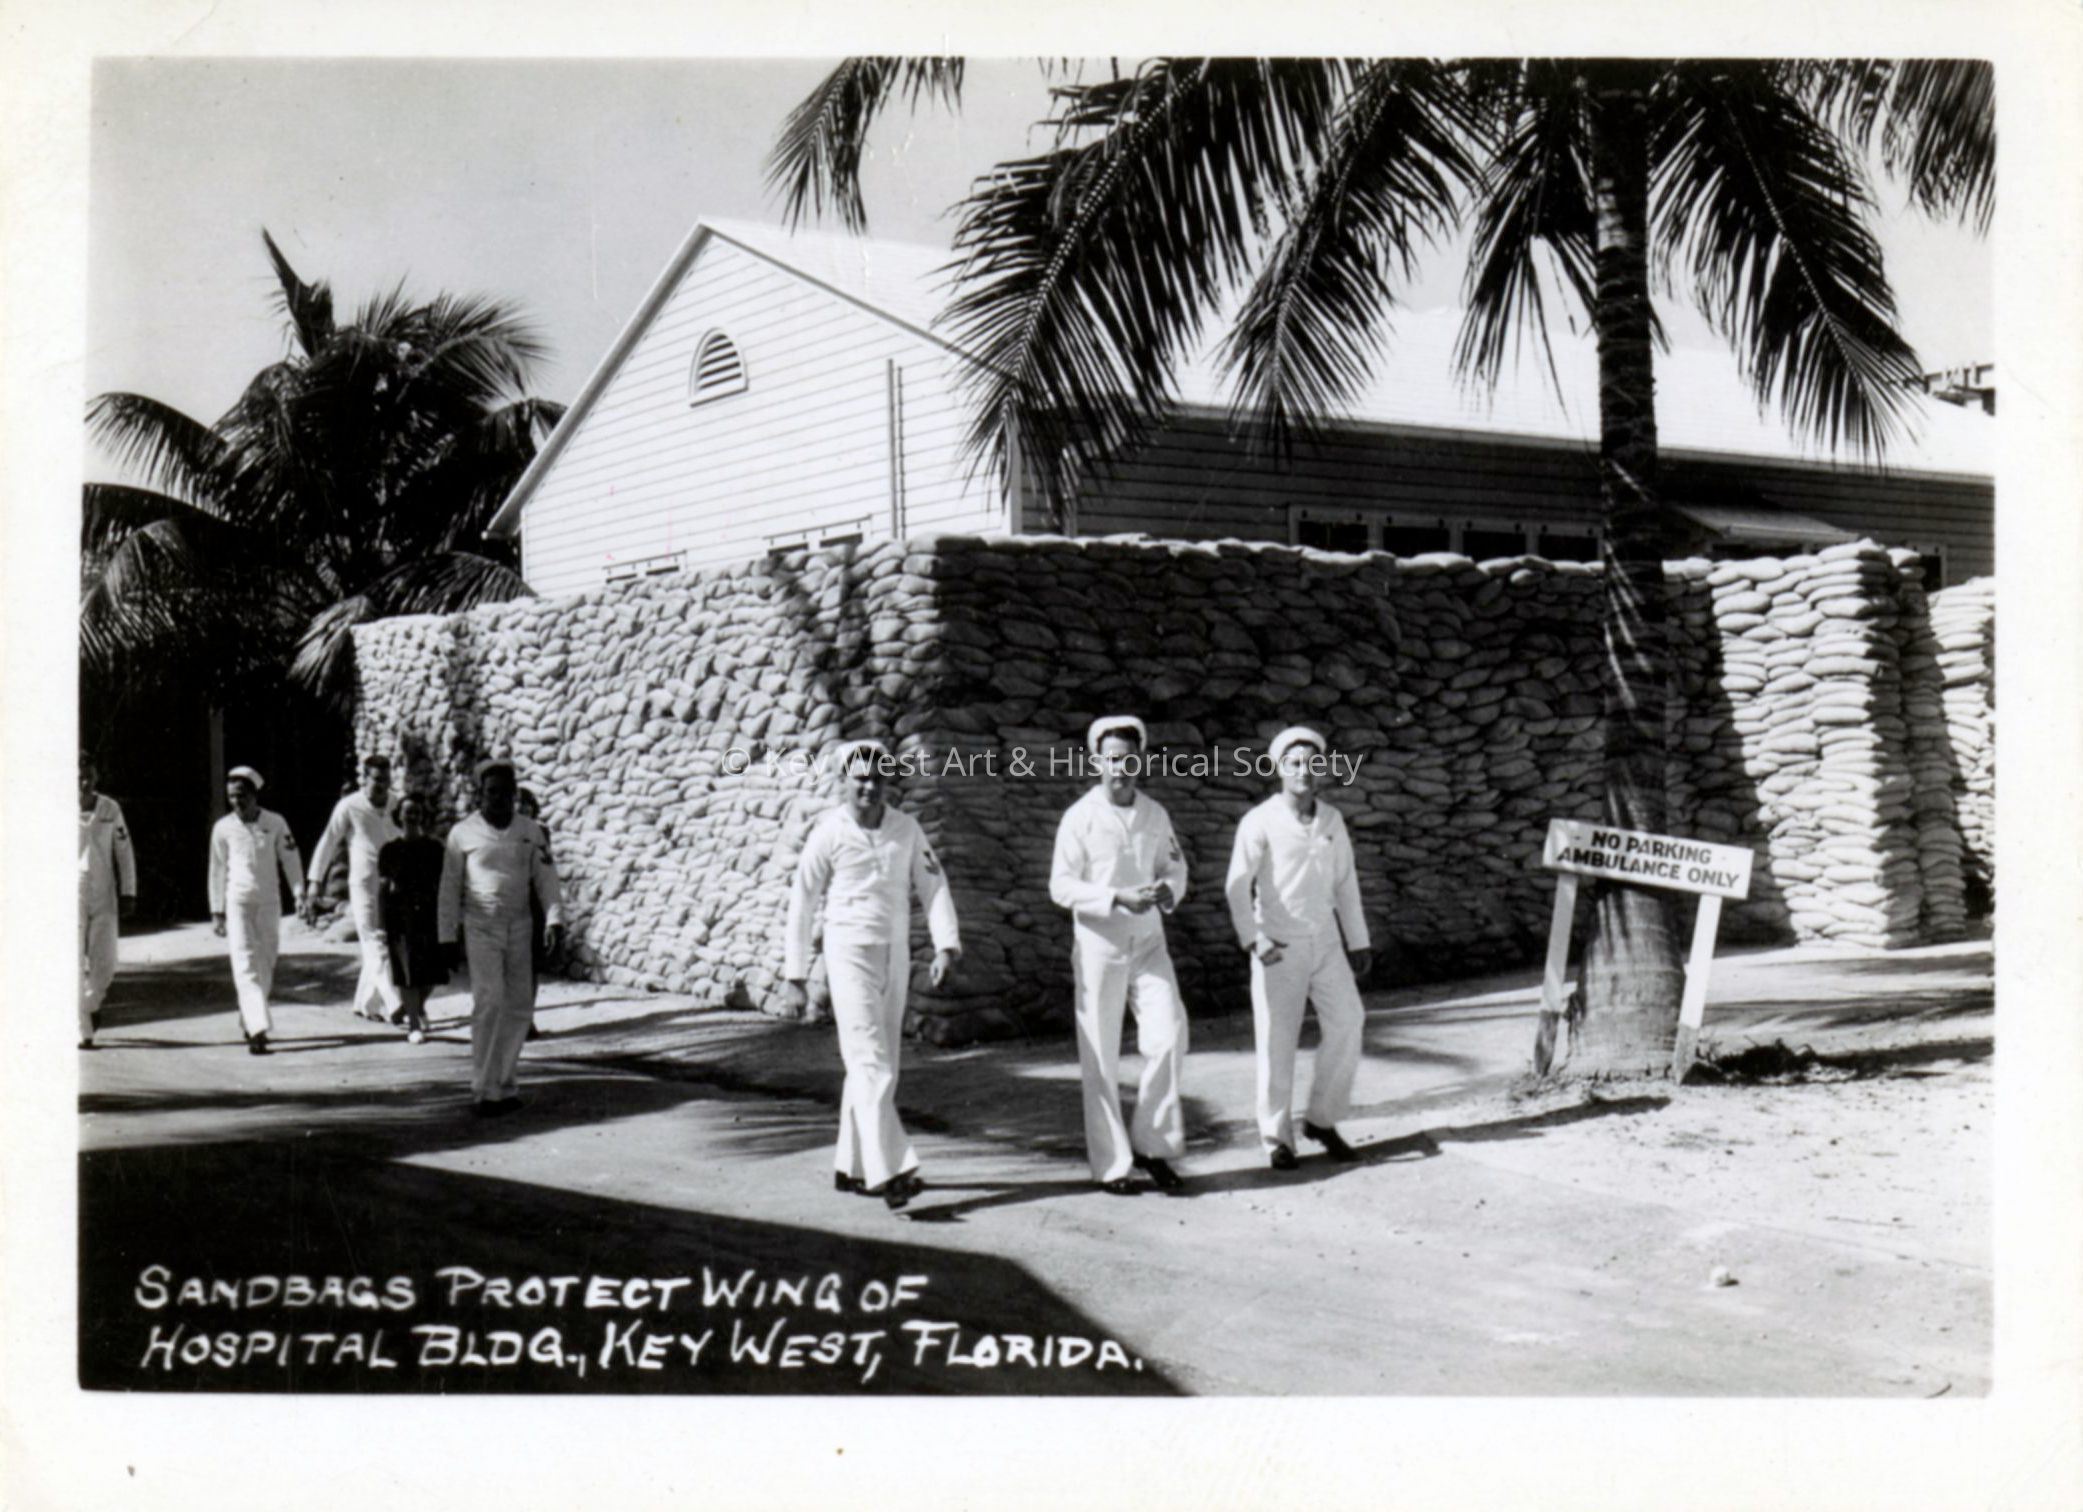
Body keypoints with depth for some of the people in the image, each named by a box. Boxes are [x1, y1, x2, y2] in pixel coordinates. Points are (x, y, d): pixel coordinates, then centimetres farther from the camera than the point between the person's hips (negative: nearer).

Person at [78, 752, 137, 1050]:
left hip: (103, 897, 2)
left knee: (104, 964, 1)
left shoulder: (110, 809, 6)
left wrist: (128, 893, 4)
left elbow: (124, 852, 10)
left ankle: (91, 1004, 32)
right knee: (75, 965, -6)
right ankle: (82, 1032, -2)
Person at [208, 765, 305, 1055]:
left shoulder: (275, 823, 0)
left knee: (266, 965, 9)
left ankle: (248, 1020, 27)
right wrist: (217, 912, 7)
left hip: (269, 901, 2)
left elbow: (290, 861, 4)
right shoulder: (223, 828, 0)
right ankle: (258, 1028, -20)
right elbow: (217, 871, 7)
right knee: (245, 964, -12)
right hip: (238, 901, -2)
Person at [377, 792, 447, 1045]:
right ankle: (414, 1025, 6)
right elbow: (381, 888, 3)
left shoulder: (434, 848, 6)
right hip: (399, 917, -1)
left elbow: (443, 884, 8)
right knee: (406, 972, -3)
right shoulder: (390, 850, 3)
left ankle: (417, 1006, 31)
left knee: (431, 970, 0)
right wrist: (381, 925, -2)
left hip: (428, 914, 1)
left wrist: (444, 918, 3)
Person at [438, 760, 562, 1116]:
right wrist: (448, 936, 1)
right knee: (489, 1003, -13)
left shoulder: (530, 831, 4)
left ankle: (503, 1083, 18)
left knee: (518, 1006, 5)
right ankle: (483, 1090, -11)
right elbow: (450, 887, 3)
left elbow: (546, 878, 2)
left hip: (519, 927, 3)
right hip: (480, 927, -3)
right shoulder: (463, 833, -2)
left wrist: (554, 918, -13)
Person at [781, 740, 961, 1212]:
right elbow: (801, 905, -2)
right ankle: (889, 1171, -20)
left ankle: (851, 1166, 21)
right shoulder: (829, 832, -6)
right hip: (850, 955, -5)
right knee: (870, 1064, -14)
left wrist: (946, 945, -15)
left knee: (878, 1066, 10)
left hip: (895, 957, 5)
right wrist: (793, 977, -2)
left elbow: (933, 886, 1)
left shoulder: (906, 828, 5)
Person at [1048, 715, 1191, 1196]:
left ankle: (1152, 1144, 8)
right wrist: (1119, 898, -22)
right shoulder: (1080, 817, -7)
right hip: (1099, 944, -4)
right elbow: (1062, 886, -9)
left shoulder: (1155, 814, 7)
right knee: (1101, 1057, 2)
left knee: (1168, 1035, -9)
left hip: (1148, 941, 4)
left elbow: (1175, 867, 16)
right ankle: (1110, 1164, 11)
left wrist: (1169, 889, -8)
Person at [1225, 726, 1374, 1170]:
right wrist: (1253, 939, -28)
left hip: (1325, 942, 4)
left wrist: (1358, 941, 12)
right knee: (1277, 1042, -1)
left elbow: (1345, 883, 14)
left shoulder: (1332, 820, 6)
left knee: (1347, 1025, -8)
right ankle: (1277, 1138, 11)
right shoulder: (1260, 822, -10)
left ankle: (1322, 1120, 8)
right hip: (1278, 948, -4)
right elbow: (1238, 885, -16)